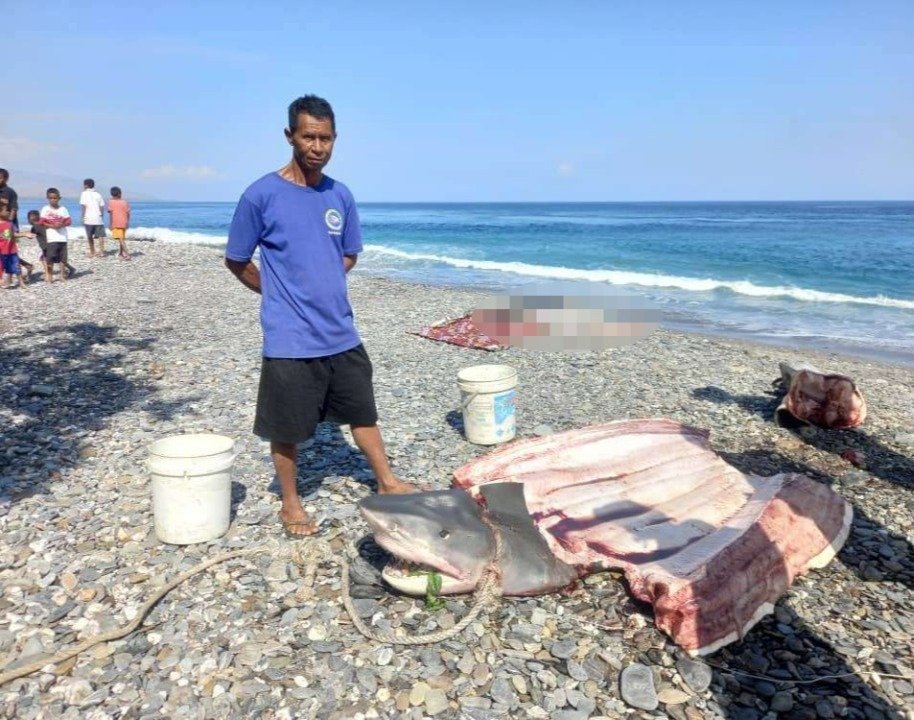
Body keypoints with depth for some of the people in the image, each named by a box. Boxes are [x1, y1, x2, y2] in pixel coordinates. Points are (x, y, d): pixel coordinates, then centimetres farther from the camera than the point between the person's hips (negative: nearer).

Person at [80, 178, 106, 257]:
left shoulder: (84, 193, 0)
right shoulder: (98, 194, 9)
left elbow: (83, 206, -7)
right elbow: (102, 206, 7)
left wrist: (83, 217, -3)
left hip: (88, 219, -1)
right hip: (98, 218, 2)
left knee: (90, 237, 10)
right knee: (100, 235, 0)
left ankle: (92, 252, 16)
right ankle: (101, 252, -12)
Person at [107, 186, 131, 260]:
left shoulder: (111, 202, -3)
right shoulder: (124, 202, 6)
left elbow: (111, 213, -8)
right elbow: (128, 213, 5)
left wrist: (110, 224, -6)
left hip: (116, 224, -4)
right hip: (124, 223, 5)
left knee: (121, 240, -9)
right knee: (122, 239, 19)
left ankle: (127, 254, -21)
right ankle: (121, 253, 31)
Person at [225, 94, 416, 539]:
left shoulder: (340, 195, 4)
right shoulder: (261, 195, -11)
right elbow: (236, 261, -2)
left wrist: (320, 287, 6)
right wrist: (280, 294, 3)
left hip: (341, 333, 5)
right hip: (289, 339, -4)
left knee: (362, 412, 17)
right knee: (286, 429, 9)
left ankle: (387, 482, 34)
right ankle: (290, 504, 29)